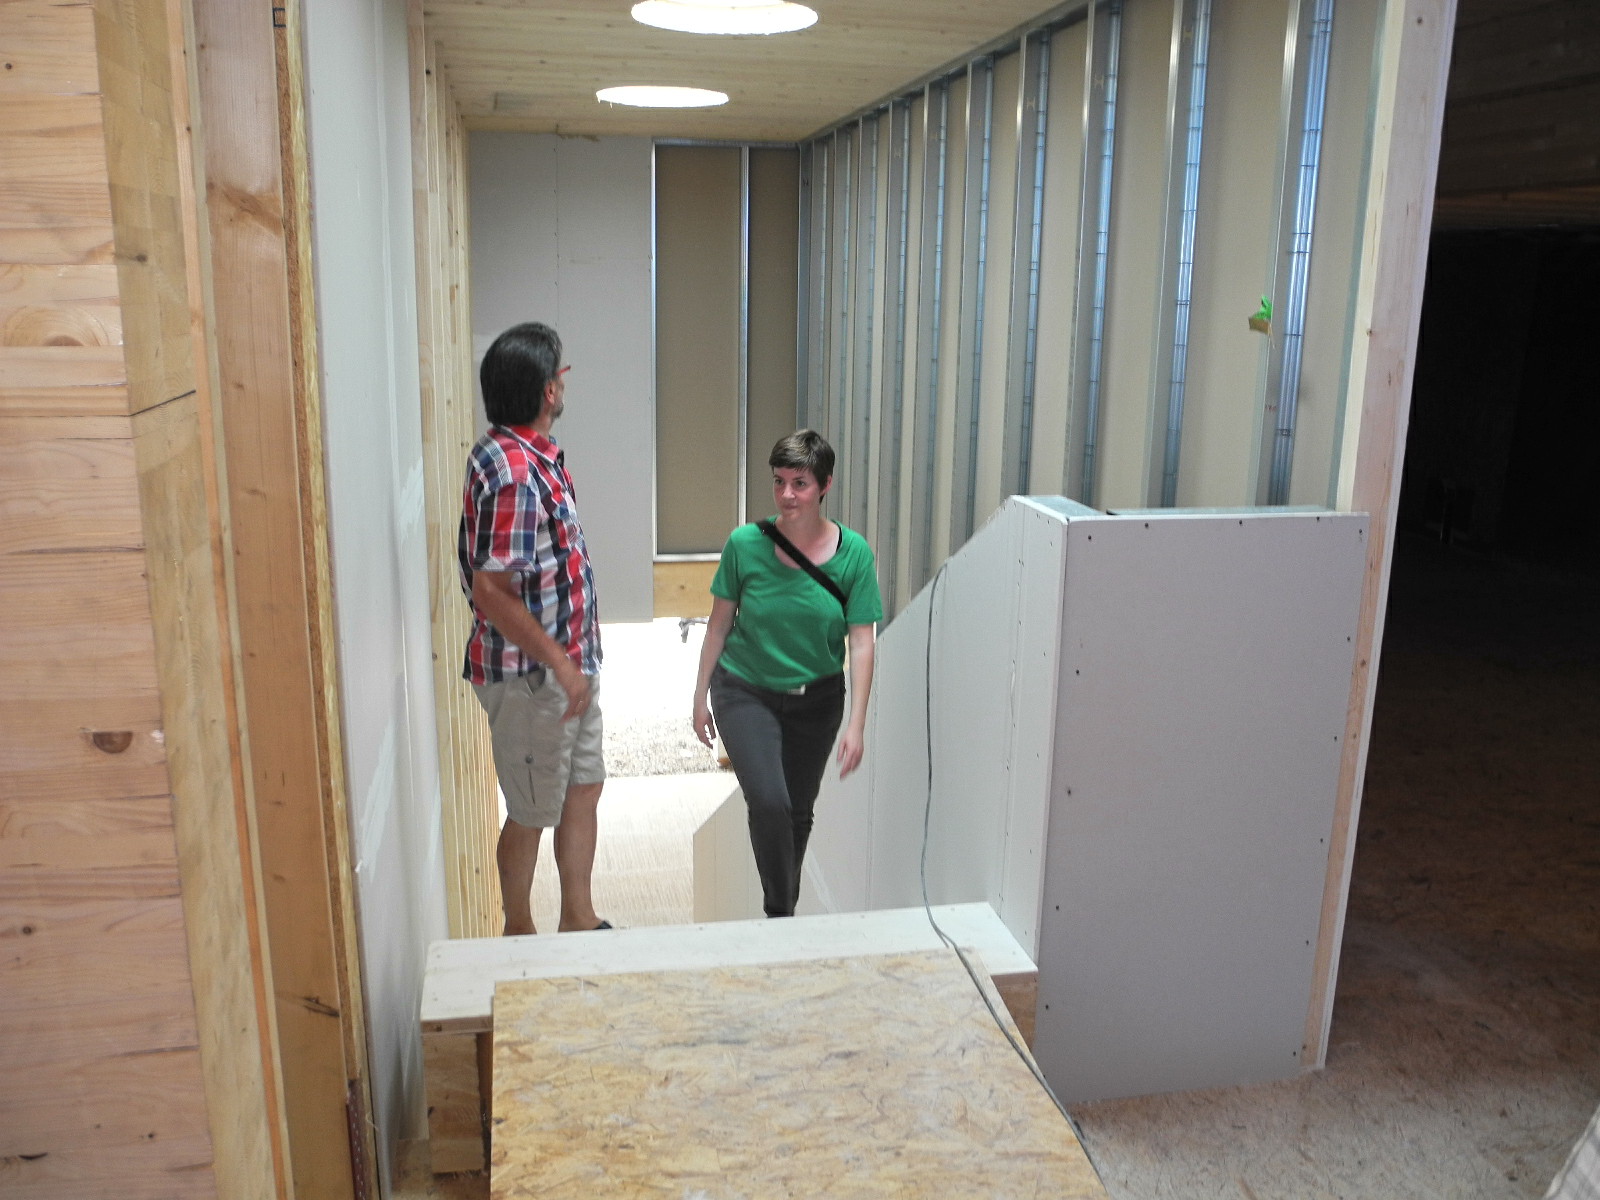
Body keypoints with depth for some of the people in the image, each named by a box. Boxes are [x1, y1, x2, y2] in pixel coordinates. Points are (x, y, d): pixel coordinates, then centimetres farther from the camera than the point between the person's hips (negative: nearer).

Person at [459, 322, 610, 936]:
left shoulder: (532, 453, 7)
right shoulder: (512, 474, -25)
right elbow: (492, 593, -27)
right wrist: (560, 664, -22)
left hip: (566, 662, 10)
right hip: (529, 673, -10)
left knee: (584, 787, 19)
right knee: (532, 814, 8)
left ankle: (578, 917, 35)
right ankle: (520, 934, 29)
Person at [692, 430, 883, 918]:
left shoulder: (853, 553, -12)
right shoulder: (745, 544, -13)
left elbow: (861, 644, -11)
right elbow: (720, 624, -2)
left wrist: (856, 724, -16)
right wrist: (700, 697, 2)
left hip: (817, 699, 2)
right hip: (747, 693, -2)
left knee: (799, 812, 14)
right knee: (769, 801, -19)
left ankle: (786, 908, 37)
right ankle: (779, 913, 1)